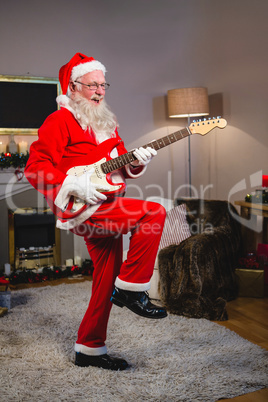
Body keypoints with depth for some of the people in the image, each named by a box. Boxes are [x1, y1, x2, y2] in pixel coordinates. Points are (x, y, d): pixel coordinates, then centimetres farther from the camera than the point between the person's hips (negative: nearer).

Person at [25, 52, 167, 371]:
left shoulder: (106, 123, 21)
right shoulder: (60, 121, -5)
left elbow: (121, 167, 21)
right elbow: (35, 168, -12)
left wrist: (136, 162, -1)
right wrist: (75, 186, -22)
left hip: (106, 209, 8)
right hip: (80, 209, -8)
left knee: (106, 282, 10)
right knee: (154, 212, -21)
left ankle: (90, 349, 25)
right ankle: (130, 288, -9)